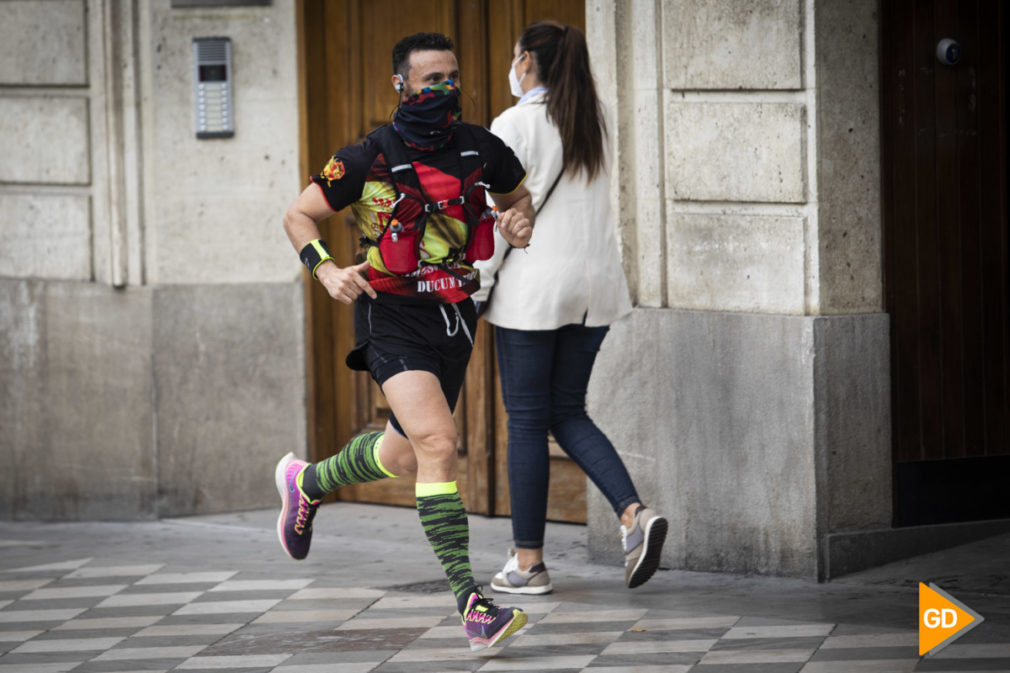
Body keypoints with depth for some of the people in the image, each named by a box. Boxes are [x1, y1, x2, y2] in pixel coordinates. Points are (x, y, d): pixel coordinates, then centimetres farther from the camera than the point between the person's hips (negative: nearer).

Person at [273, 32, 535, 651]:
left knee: (404, 455, 18)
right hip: (393, 318, -6)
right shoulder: (369, 159, -9)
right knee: (438, 442, -23)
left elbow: (519, 195, 22)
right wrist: (326, 268, -16)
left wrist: (521, 222, -2)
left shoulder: (481, 149, 2)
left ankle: (306, 483, 50)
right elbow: (299, 216, 1)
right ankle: (471, 604, -25)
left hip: (454, 319, 6)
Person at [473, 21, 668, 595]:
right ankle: (635, 515, -5)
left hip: (533, 289, -6)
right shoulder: (596, 122, 8)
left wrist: (471, 292, -7)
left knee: (527, 421, 3)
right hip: (595, 286, 6)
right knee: (567, 413, 15)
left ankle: (529, 562, 7)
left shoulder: (514, 126, -10)